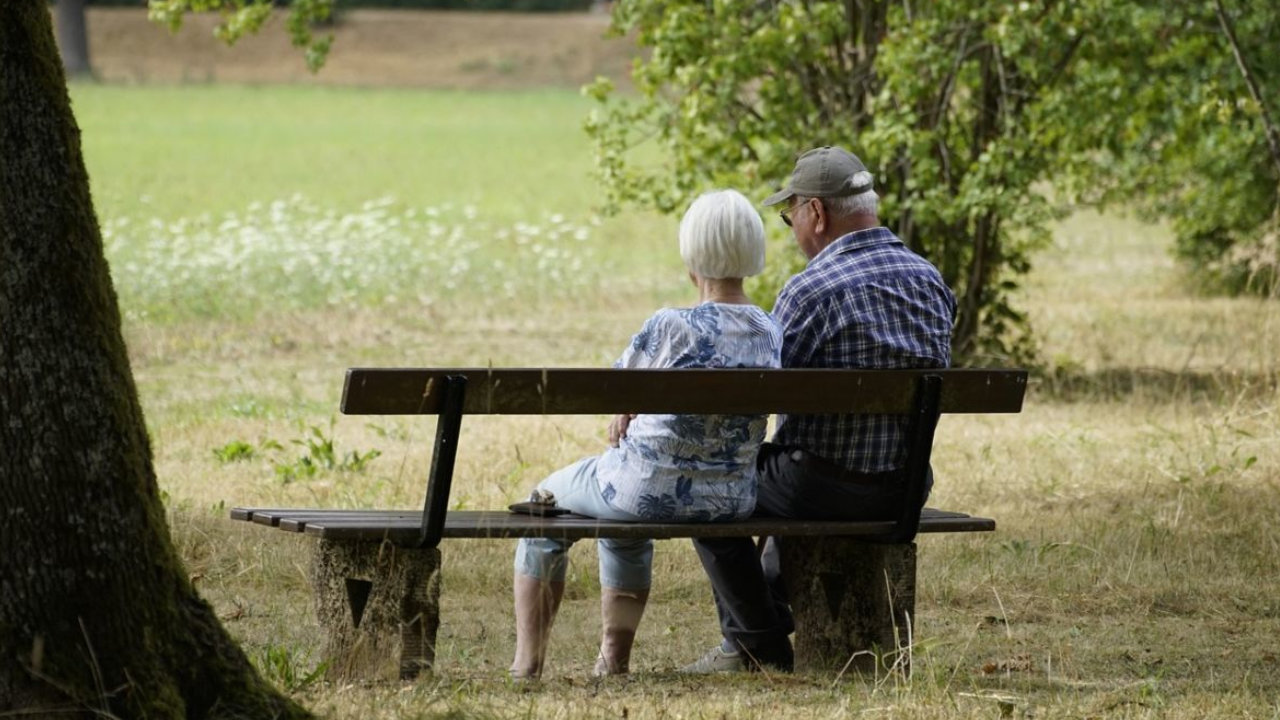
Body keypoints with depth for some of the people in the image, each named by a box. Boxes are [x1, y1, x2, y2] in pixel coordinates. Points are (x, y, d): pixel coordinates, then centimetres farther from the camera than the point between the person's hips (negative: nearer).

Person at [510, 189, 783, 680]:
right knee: (626, 526, 40)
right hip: (733, 499, 6)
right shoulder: (771, 333, -4)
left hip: (652, 488, -6)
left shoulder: (670, 328, -22)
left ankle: (527, 661, 30)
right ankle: (614, 658, 40)